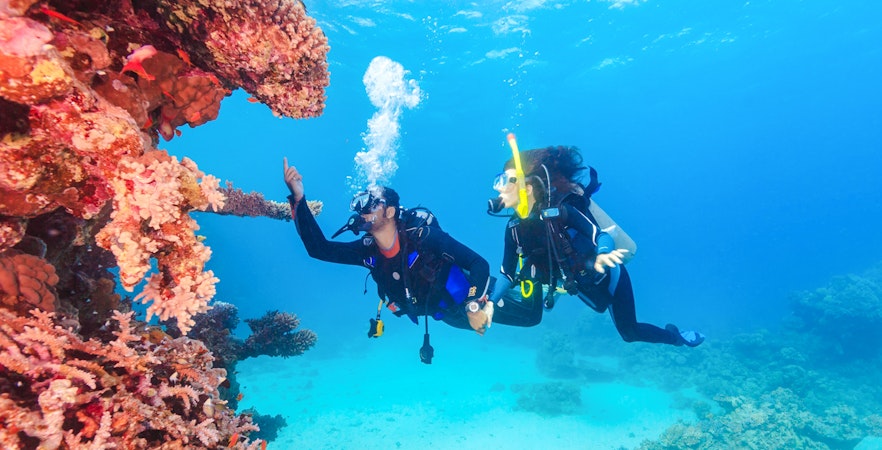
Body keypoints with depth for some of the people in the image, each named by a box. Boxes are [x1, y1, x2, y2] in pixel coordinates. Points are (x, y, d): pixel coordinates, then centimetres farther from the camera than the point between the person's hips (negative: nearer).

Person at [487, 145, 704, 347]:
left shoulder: (560, 210, -31)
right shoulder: (514, 228, -14)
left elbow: (601, 235, -34)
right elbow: (508, 274, -8)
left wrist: (603, 255, -57)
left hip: (607, 276, -5)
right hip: (582, 284, 6)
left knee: (629, 332, 11)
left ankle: (675, 336, 39)